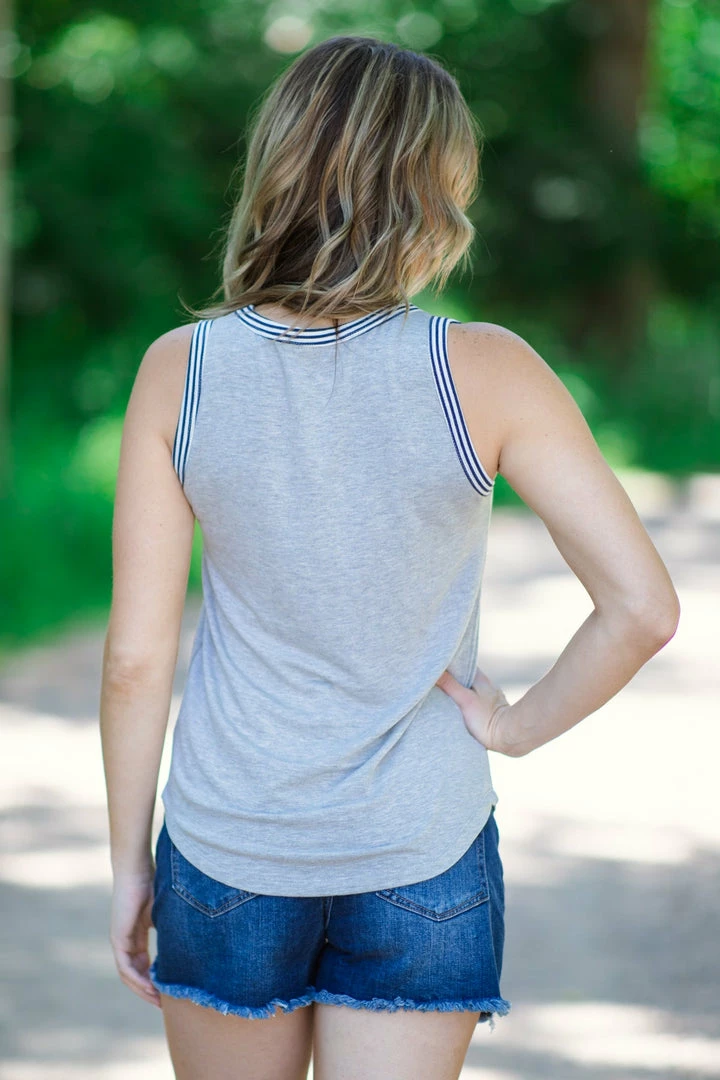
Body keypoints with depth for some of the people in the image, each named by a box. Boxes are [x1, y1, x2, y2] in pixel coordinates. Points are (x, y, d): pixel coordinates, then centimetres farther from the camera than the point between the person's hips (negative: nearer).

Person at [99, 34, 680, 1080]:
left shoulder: (181, 368, -8)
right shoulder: (483, 373, -13)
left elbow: (136, 657, -5)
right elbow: (643, 608, -15)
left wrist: (128, 861, 6)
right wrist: (522, 725, 0)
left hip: (228, 856, 2)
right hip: (422, 866, -1)